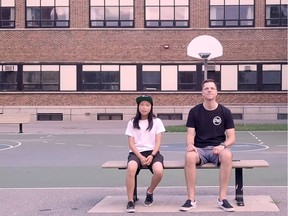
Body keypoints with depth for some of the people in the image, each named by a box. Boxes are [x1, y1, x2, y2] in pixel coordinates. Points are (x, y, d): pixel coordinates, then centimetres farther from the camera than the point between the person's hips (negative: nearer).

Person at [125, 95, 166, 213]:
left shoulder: (157, 121, 9)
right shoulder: (132, 122, 9)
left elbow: (158, 142, 2)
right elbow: (131, 143, 2)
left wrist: (151, 156, -15)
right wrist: (140, 157, -14)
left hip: (152, 152, 0)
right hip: (136, 152, 0)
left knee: (159, 171, -33)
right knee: (131, 168, -37)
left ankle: (150, 192, 1)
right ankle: (130, 201, -26)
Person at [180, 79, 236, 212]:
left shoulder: (225, 112, 5)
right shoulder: (194, 111, 6)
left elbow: (231, 137, 3)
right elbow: (190, 134, 2)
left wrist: (223, 146, -18)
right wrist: (190, 145, -21)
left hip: (218, 149, 0)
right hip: (199, 149, 0)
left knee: (227, 155, -36)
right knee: (189, 156, -35)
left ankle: (222, 198, -28)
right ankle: (191, 199, -28)